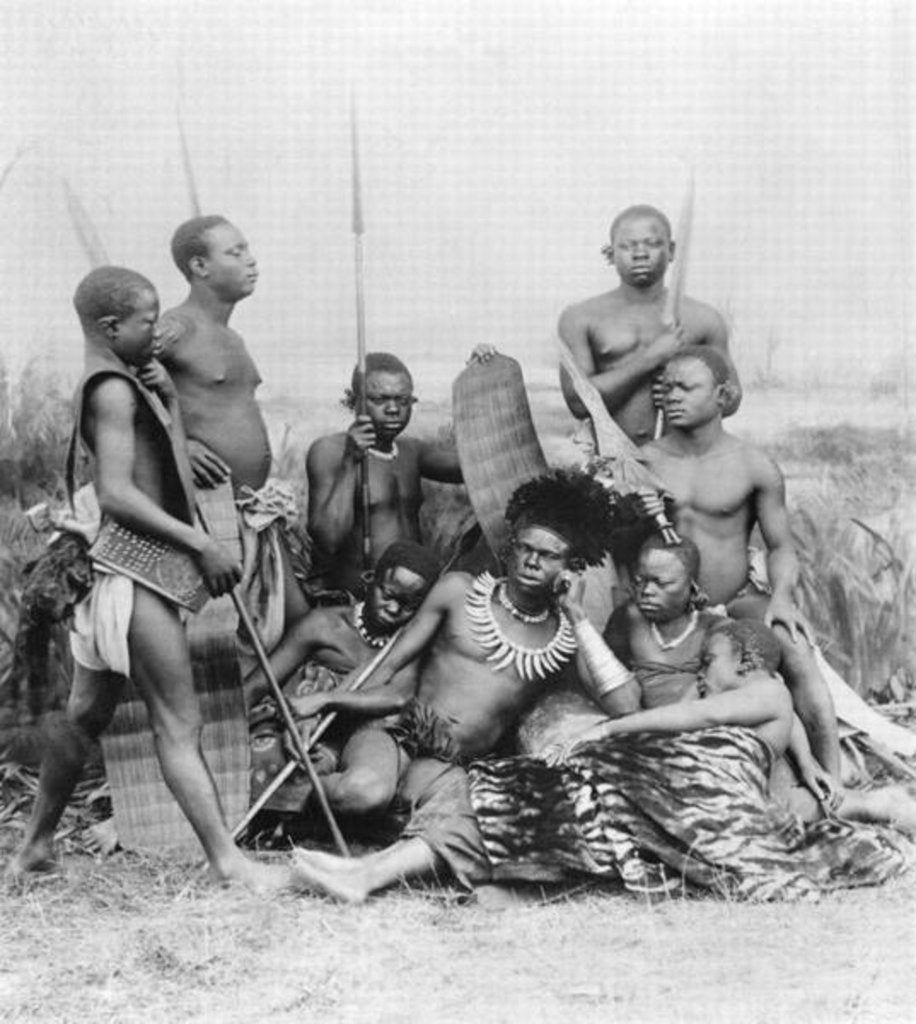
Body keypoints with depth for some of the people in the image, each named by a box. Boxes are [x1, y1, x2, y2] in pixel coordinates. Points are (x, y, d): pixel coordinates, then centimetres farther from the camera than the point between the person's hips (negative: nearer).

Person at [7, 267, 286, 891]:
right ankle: (227, 860, -7)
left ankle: (37, 845, 26)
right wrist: (201, 545, -20)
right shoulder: (113, 389, -13)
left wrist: (168, 399, 8)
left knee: (87, 713, 17)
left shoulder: (125, 383, 17)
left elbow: (170, 472, 18)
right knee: (179, 724, -9)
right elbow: (116, 493, -21)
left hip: (118, 567, 10)